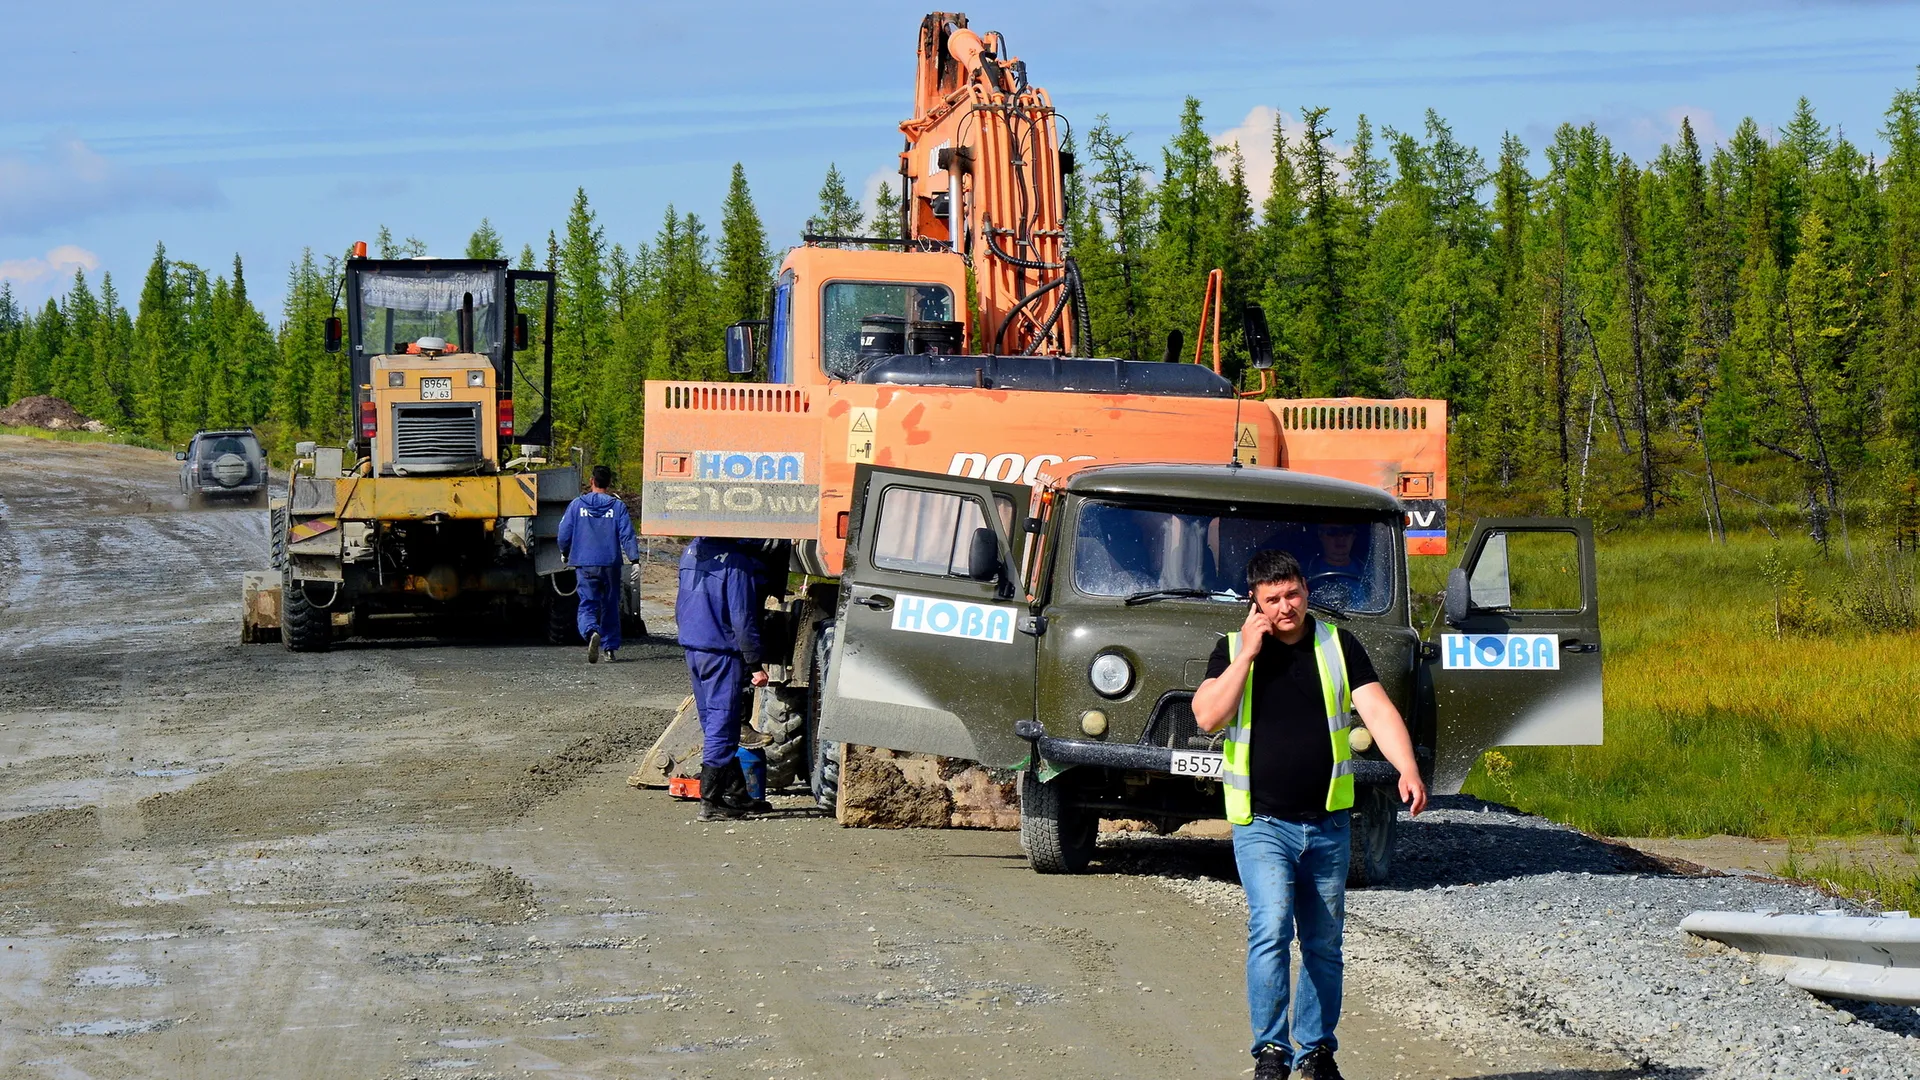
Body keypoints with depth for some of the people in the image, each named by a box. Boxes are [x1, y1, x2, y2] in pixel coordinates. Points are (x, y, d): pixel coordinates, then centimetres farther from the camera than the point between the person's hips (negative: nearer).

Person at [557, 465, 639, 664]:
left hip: (585, 564, -1)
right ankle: (610, 647, 18)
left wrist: (565, 554, 23)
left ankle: (592, 632, -34)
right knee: (610, 606, 14)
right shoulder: (618, 506, 0)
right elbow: (627, 535, -7)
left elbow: (564, 534, 4)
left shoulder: (577, 505, 1)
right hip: (611, 564, 1)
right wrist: (634, 558, -4)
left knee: (587, 604, -4)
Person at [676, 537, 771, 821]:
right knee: (722, 727, -4)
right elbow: (742, 618, -18)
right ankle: (710, 802, -5)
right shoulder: (736, 562, -17)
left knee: (713, 725, 15)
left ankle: (735, 794, 23)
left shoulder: (691, 553, 9)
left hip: (693, 649, 8)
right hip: (722, 652, -8)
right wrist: (755, 664, -14)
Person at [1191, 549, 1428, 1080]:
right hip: (1261, 824, -2)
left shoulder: (1338, 646, 4)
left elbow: (1376, 709, -6)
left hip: (1328, 823, 2)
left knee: (1323, 943, 9)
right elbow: (1207, 716, -11)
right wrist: (1248, 653, -14)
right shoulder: (1233, 649, 2)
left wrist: (1408, 770, -21)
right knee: (1271, 928, -19)